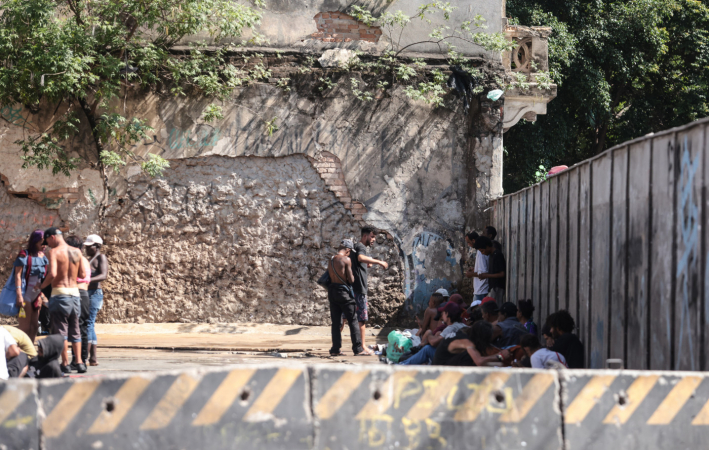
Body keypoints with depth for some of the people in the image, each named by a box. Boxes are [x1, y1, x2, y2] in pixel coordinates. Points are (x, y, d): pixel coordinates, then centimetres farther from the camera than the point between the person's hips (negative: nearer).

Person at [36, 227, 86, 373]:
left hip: (60, 293, -5)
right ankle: (79, 362, 8)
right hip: (75, 292, 5)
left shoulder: (55, 252, -10)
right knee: (75, 330, 14)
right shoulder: (77, 252, 7)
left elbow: (52, 274, -22)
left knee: (61, 330, 1)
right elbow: (82, 275, 10)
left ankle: (65, 364, -1)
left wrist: (42, 286, -6)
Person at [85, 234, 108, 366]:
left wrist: (88, 280, -34)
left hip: (95, 293, -10)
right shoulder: (91, 260, 22)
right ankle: (93, 358, 10)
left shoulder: (101, 257, -5)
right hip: (87, 293, 10)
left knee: (88, 324, -14)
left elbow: (104, 275, -20)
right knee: (90, 325, 8)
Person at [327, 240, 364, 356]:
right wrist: (352, 275, 9)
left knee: (335, 321, 9)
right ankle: (357, 348, -1)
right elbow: (351, 280, -10)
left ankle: (335, 349, 8)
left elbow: (329, 276, 13)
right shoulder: (346, 259, -12)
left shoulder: (331, 260, 10)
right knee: (353, 320, 0)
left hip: (332, 290, 7)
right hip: (343, 292, -7)